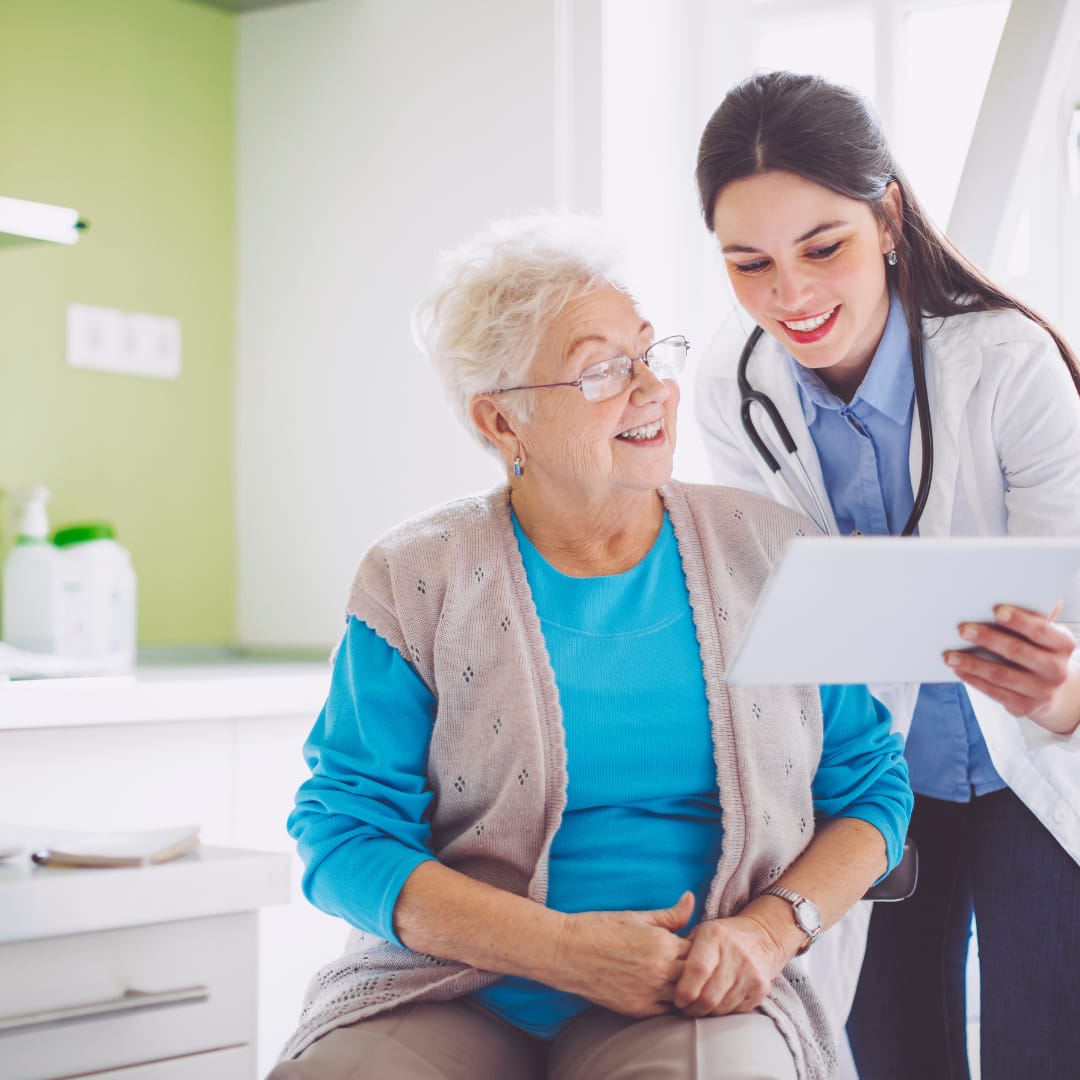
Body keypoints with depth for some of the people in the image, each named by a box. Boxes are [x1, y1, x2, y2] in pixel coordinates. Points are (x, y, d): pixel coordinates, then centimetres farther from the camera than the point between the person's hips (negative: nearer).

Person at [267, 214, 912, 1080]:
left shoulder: (774, 557, 7)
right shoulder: (415, 584, 1)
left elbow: (870, 789, 10)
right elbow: (348, 836, -3)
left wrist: (768, 930, -10)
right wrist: (559, 948, -16)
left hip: (696, 1002, 0)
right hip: (452, 996, 0)